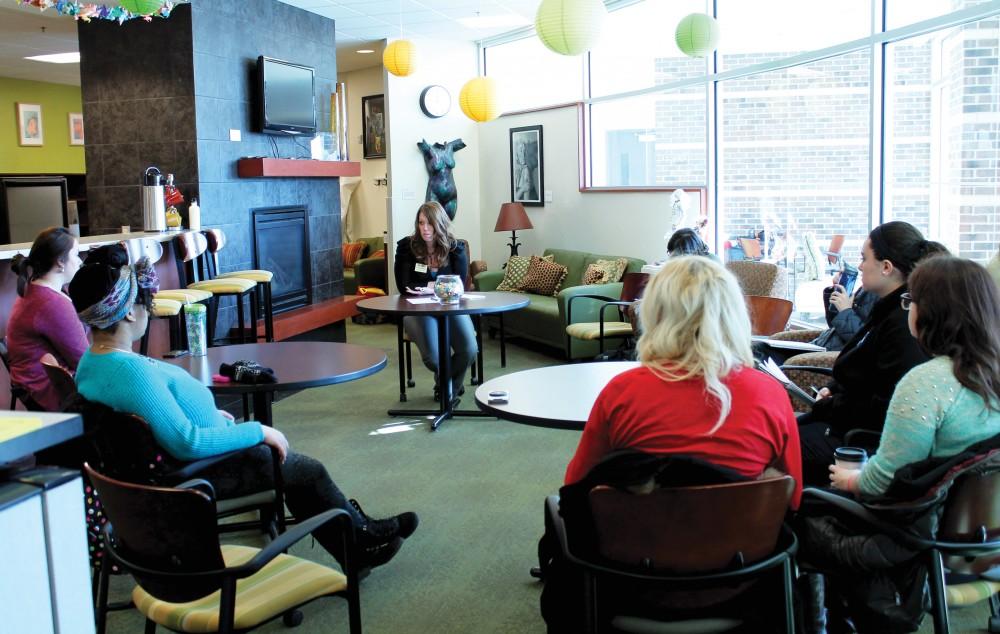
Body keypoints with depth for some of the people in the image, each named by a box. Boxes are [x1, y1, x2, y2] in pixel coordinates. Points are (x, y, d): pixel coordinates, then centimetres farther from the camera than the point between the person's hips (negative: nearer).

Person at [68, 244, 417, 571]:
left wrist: (209, 413, 15)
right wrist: (258, 431, -22)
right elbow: (186, 442, -34)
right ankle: (361, 542, 33)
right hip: (192, 477, -10)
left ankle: (356, 528, 35)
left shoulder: (91, 361, -1)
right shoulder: (129, 370, -33)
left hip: (169, 468, 10)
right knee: (309, 471, 9)